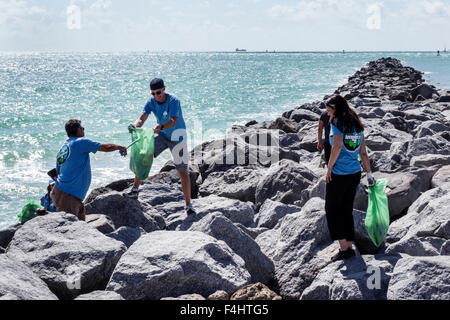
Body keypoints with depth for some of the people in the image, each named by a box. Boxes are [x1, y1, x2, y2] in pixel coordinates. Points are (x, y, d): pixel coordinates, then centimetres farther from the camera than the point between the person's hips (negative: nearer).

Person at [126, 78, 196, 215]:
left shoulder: (174, 101, -25)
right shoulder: (152, 102, -8)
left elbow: (173, 121, -37)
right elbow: (142, 118, -17)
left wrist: (162, 127, -58)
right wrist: (136, 125, -41)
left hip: (177, 137, -5)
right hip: (162, 136, 5)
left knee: (183, 172, -5)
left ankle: (188, 205, 5)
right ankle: (135, 190, 3)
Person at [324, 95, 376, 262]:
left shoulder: (337, 122, -10)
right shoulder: (357, 125, 11)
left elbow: (337, 146, -25)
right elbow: (363, 152, 12)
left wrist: (329, 168, -16)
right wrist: (369, 173, 18)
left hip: (339, 174, -7)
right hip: (355, 173, 7)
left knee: (332, 209, 5)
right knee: (347, 209, 16)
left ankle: (343, 248, 0)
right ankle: (349, 247, 19)